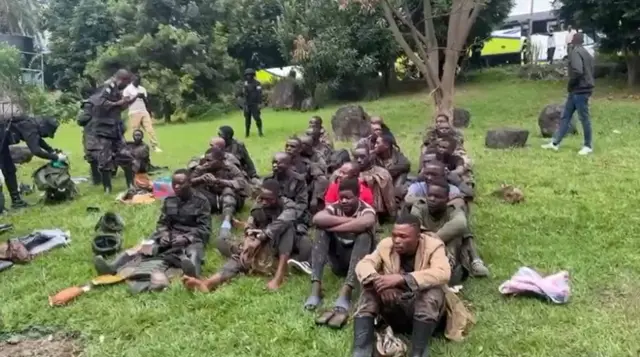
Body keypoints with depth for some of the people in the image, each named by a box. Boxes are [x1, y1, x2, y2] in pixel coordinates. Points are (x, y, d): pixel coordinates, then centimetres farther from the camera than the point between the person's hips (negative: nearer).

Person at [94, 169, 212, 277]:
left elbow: (205, 229, -8)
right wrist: (164, 234, -12)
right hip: (170, 235, 5)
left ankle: (191, 268, -76)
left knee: (193, 252, -41)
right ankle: (112, 266, -42)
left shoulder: (201, 201, -3)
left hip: (192, 238, -5)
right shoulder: (168, 200, 12)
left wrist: (186, 238, -25)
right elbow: (162, 223, 13)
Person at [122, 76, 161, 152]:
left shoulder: (142, 89, 18)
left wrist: (143, 97, 1)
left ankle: (155, 146, -10)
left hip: (144, 112, 4)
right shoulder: (128, 89, 2)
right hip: (134, 113, -4)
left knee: (150, 129, -7)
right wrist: (136, 96, -11)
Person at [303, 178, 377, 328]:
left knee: (365, 234, -32)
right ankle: (316, 287, -32)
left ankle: (345, 294, -46)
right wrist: (346, 220, -29)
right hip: (339, 259, 3)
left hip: (359, 259, -2)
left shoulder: (366, 210, -13)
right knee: (321, 228, -20)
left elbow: (366, 223, -41)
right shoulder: (335, 208, -5)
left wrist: (334, 227, -31)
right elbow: (317, 219, -28)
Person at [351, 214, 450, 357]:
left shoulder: (433, 246, -13)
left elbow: (443, 274, -31)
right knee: (369, 291, -22)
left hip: (425, 309, -3)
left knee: (433, 293, -33)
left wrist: (400, 279, -40)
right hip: (394, 307, 3)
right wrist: (377, 280, -36)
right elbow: (363, 264, -12)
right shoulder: (386, 244, -4)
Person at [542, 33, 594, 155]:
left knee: (584, 118, -1)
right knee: (565, 116, 11)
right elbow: (591, 71, 18)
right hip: (579, 90, 10)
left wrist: (570, 84, -11)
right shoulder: (586, 53, 15)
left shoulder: (575, 52, -14)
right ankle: (555, 143, 14)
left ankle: (588, 146, 8)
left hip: (579, 90, -10)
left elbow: (577, 71, -27)